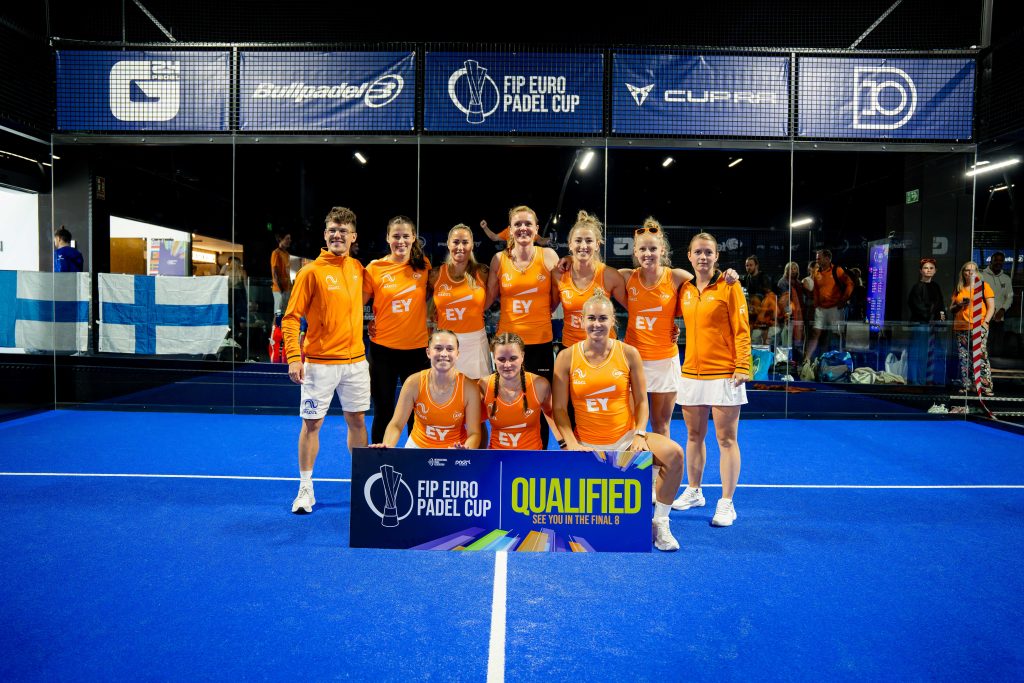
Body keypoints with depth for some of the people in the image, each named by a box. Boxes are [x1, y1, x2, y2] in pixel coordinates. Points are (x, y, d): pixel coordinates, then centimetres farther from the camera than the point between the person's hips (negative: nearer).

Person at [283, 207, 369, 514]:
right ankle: (305, 490, 15)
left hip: (355, 359, 5)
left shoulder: (358, 268, 6)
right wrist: (293, 358, -18)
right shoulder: (311, 272, -8)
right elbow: (291, 318, -9)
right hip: (320, 362, -4)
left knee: (357, 421, 12)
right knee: (312, 424, 2)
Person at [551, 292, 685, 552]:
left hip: (625, 438, 1)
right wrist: (571, 443, -14)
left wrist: (639, 435, -11)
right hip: (586, 444, -1)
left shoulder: (628, 353, -2)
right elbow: (559, 408, -3)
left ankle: (659, 522, -5)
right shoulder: (567, 357, -4)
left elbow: (641, 401, 3)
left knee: (674, 453, -24)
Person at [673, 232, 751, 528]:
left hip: (723, 374, -5)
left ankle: (726, 504, 8)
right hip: (691, 373, 5)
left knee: (726, 439, 0)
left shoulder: (729, 286, -4)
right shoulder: (684, 289, 8)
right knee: (694, 435, 14)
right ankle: (693, 492, 29)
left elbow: (741, 329, -7)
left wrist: (742, 367, -14)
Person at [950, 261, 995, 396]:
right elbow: (951, 310, 19)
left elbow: (991, 307, 2)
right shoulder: (958, 289, 16)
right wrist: (959, 305, -2)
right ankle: (968, 386, 8)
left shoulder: (983, 285, 6)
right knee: (964, 359, 3)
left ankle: (986, 387, -9)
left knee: (981, 357, -11)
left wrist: (985, 322, -10)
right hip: (961, 328, 4)